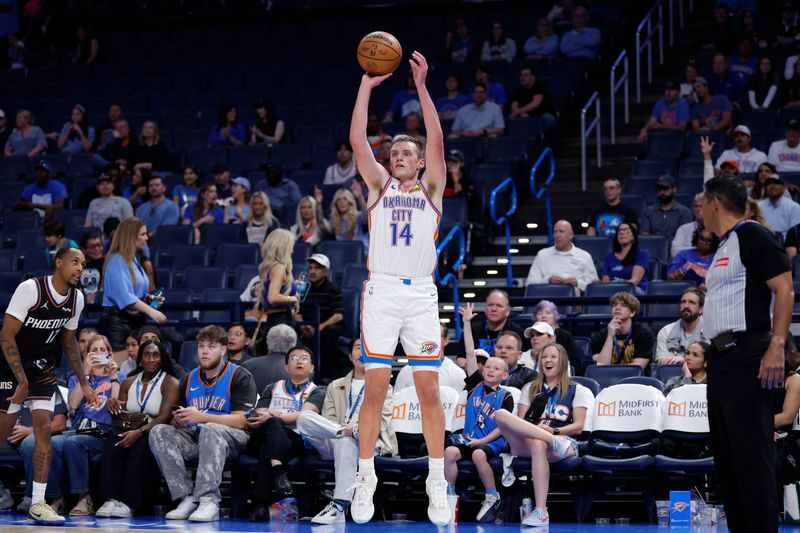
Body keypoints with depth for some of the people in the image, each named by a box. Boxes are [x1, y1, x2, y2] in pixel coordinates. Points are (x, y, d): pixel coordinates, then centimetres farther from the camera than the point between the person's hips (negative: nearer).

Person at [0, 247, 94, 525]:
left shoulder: (76, 298, -2)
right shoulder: (30, 289, -22)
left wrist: (84, 383, 12)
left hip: (43, 369, 5)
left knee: (44, 427, -7)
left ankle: (38, 503, -5)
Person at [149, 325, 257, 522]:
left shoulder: (240, 376, 0)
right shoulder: (189, 379, 18)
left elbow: (241, 421, -11)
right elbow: (177, 422, 19)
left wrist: (202, 417, -22)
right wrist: (178, 420, -8)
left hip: (232, 440, -5)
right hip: (195, 437, 5)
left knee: (210, 429, -38)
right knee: (158, 431, -20)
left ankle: (209, 500, -44)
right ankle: (187, 498, -29)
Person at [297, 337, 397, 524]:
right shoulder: (336, 387, 27)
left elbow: (382, 421, 4)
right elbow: (327, 419, 13)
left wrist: (359, 426, -17)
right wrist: (345, 428, -11)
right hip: (333, 443, 3)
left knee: (346, 441, -42)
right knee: (304, 417, -23)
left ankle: (339, 507, -44)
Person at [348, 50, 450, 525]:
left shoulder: (431, 189, 10)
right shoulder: (380, 185, 13)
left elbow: (437, 141, -3)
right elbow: (357, 141, 1)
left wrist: (422, 87, -9)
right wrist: (367, 86, -2)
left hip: (421, 295, 0)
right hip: (381, 293, 0)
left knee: (428, 388, -1)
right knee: (376, 388, -3)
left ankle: (438, 483, 5)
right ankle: (366, 478, 4)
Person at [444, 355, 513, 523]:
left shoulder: (505, 396, -1)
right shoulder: (476, 387, 13)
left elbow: (502, 427, -6)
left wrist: (480, 441, -13)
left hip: (492, 442, -4)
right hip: (468, 440, 4)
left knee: (478, 454, -36)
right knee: (450, 452, -25)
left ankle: (492, 497, -20)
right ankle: (449, 496, -19)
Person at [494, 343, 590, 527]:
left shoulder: (577, 390, 16)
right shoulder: (530, 388, 26)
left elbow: (578, 426, 6)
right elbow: (520, 420, 14)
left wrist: (554, 431, -13)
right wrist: (538, 429, -9)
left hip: (563, 439, -3)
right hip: (526, 441, 3)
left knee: (538, 443, -43)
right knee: (501, 414, -26)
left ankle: (541, 512, -48)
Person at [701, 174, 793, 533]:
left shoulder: (752, 236, -8)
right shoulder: (722, 248, 20)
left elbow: (785, 290, -15)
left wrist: (776, 346, -24)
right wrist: (715, 354, 19)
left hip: (746, 356, -10)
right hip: (721, 357, 10)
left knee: (751, 452, -12)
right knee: (725, 453, 12)